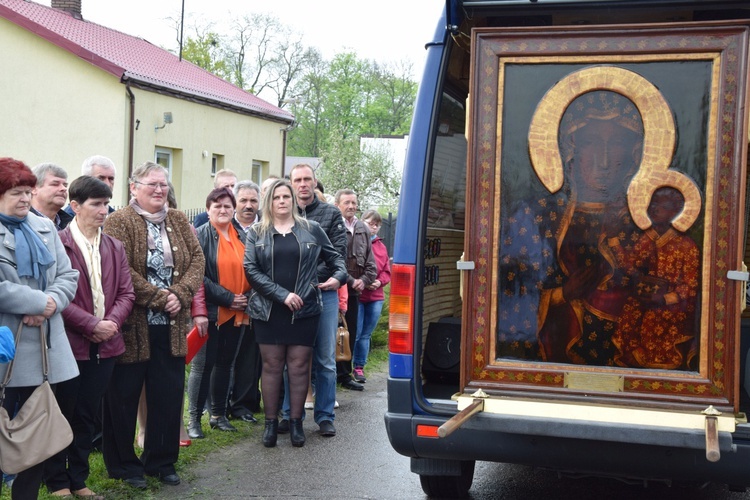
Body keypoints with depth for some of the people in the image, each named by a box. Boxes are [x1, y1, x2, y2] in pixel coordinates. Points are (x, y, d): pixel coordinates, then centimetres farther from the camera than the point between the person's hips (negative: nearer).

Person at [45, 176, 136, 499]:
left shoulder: (115, 247, 10)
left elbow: (126, 293, 8)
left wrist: (112, 322, -9)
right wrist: (91, 324, -17)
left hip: (104, 345, 6)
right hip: (68, 344, -5)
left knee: (87, 417, 13)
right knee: (62, 416, 6)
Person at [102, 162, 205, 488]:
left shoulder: (178, 221, 12)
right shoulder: (119, 222, -6)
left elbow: (197, 259, 4)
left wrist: (181, 293, -12)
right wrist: (159, 297, -18)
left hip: (171, 326, 5)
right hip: (131, 325, -5)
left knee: (169, 395, 9)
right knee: (124, 397, 5)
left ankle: (162, 462, 23)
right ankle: (124, 465, 19)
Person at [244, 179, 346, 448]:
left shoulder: (311, 229, 7)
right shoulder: (256, 233, 5)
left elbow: (334, 257, 14)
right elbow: (251, 270, -4)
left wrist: (339, 275, -8)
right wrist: (282, 294, -14)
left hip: (304, 310, 0)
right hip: (268, 311, 0)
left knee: (299, 365, 3)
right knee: (272, 366, 4)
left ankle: (296, 422, 14)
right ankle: (271, 422, 14)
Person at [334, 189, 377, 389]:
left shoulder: (363, 230, 13)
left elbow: (370, 262, 15)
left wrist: (364, 280, -1)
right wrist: (350, 281, -14)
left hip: (354, 292, 7)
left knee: (350, 335, 12)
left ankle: (344, 374, 23)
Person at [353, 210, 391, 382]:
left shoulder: (381, 246, 14)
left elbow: (387, 271, 14)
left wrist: (379, 281, -5)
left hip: (376, 298, 6)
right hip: (356, 295, -6)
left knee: (366, 335, 11)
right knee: (355, 334, -5)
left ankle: (359, 367, 21)